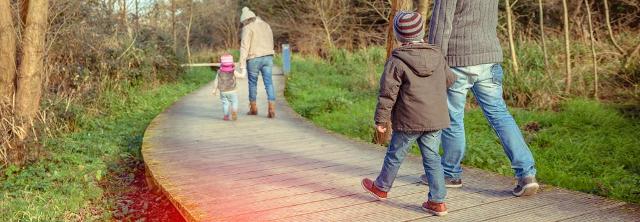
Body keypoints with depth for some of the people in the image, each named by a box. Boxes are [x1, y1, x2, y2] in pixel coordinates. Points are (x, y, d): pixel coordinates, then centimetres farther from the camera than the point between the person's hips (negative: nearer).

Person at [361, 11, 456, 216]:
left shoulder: (396, 61, -12)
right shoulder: (438, 56, 4)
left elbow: (387, 92, -11)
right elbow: (449, 80, 18)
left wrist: (381, 118, -3)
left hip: (409, 121, -4)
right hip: (436, 119, 4)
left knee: (395, 155, 14)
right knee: (432, 158, 9)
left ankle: (381, 187, 34)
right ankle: (437, 201, 8)